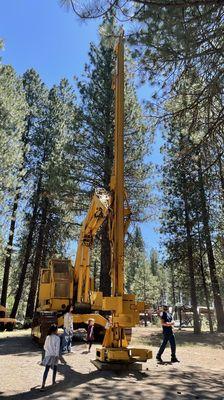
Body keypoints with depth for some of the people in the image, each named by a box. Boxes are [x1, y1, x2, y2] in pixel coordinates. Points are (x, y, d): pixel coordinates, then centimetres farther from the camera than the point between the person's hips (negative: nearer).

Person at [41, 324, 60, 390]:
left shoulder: (48, 337, 6)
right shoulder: (57, 338, -9)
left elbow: (45, 347, 13)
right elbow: (57, 348, -15)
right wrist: (57, 355, -14)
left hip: (48, 355, 3)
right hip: (54, 355, -3)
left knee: (46, 370, -3)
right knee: (55, 368, 19)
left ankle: (43, 385, -14)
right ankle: (53, 381, 30)